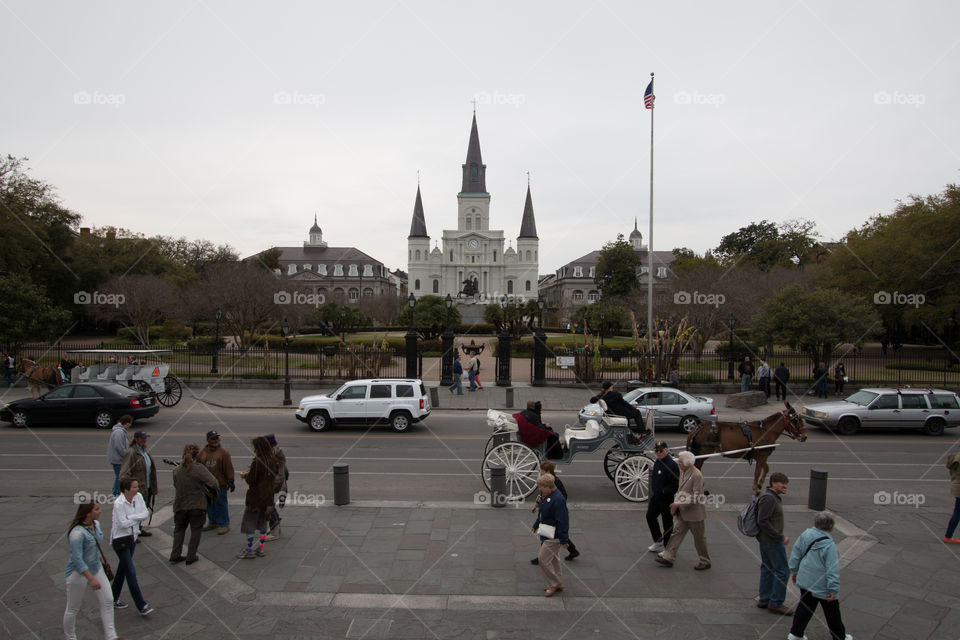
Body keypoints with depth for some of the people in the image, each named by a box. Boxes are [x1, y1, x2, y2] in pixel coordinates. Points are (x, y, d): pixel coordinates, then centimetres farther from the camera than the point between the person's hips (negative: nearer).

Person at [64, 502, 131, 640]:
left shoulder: (96, 524, -2)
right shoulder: (77, 532, -28)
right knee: (73, 608, 11)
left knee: (107, 601, 5)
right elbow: (77, 559, -29)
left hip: (95, 568, 8)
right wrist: (91, 579, -30)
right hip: (78, 573, -8)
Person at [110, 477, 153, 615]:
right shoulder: (118, 503, -23)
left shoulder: (138, 497, -4)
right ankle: (141, 606, -2)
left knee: (123, 568, 18)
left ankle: (114, 599, 35)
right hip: (120, 539, -7)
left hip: (132, 537, 7)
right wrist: (138, 518, -13)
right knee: (131, 571, -5)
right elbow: (123, 523, -24)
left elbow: (146, 513, -7)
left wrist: (131, 517, -20)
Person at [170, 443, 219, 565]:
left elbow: (176, 485, 5)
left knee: (179, 529, 22)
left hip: (180, 506, 4)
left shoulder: (176, 470, -3)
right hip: (197, 506, -4)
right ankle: (191, 557, 15)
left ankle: (175, 556, 22)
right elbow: (213, 483, -19)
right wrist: (213, 494, 1)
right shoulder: (199, 468, -16)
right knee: (195, 531, 12)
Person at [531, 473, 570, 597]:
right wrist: (536, 526, 29)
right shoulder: (545, 496, 5)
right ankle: (558, 584, 31)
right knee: (553, 559, 18)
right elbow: (541, 514, 21)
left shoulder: (557, 499, -26)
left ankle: (554, 584, 10)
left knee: (543, 559, -5)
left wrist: (564, 539, -22)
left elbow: (562, 520, -25)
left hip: (553, 537, -10)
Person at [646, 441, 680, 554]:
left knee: (667, 523, 2)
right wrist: (654, 493, 15)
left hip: (667, 498, -9)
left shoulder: (672, 464, -21)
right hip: (656, 497, 9)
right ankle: (658, 542, 35)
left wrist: (663, 491, -26)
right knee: (650, 516, 18)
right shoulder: (657, 462, 7)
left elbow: (676, 484, -23)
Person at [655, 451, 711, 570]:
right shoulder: (683, 471, 3)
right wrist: (675, 504, 6)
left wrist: (679, 503, -25)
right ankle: (668, 558, 12)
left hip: (694, 513, -8)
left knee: (699, 538, 7)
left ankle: (705, 562, 24)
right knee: (677, 532, 8)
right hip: (682, 512, 8)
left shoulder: (697, 475, -24)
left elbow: (696, 497, -24)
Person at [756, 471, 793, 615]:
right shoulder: (769, 498, -21)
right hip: (772, 541, -10)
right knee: (781, 571, -2)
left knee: (767, 569, 15)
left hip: (765, 539, 10)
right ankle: (776, 603, 6)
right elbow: (762, 521, -26)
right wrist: (780, 537, -22)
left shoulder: (773, 497, 12)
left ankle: (764, 600, 23)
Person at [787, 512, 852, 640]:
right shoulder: (829, 545, -22)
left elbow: (795, 554, 6)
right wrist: (833, 588, -15)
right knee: (832, 611, 14)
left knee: (805, 606, 16)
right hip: (822, 585, -6)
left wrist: (794, 571, 18)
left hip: (805, 580, 6)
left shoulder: (804, 535, -3)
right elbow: (832, 568, -20)